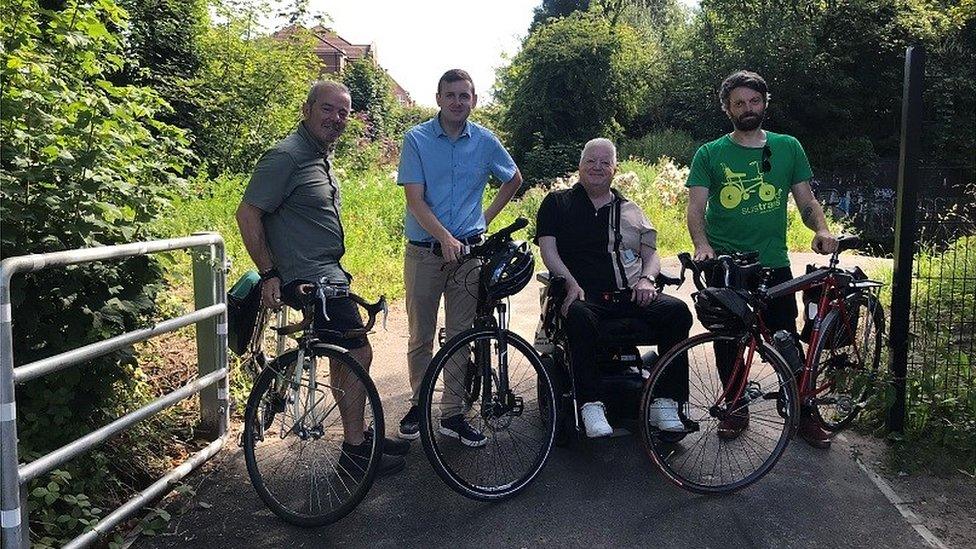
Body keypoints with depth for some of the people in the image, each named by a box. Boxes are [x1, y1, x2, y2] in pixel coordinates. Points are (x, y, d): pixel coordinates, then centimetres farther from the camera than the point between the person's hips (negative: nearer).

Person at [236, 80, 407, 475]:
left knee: (347, 357, 15)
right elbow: (247, 214, -17)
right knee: (358, 355, -8)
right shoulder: (286, 156, -15)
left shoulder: (321, 156, 16)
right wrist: (269, 273, -18)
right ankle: (355, 447, 5)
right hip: (310, 278, -10)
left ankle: (360, 434, 28)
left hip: (329, 273, 10)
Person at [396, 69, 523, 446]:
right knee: (420, 336, 8)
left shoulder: (485, 142, 4)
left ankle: (452, 414, 17)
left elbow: (514, 180, 21)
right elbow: (415, 198, -11)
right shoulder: (416, 139, -3)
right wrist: (445, 238, -24)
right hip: (423, 252, -1)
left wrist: (486, 218, 10)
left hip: (469, 251, 2)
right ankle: (419, 405, 26)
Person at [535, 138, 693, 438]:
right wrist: (571, 283, -12)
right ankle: (591, 405, -34)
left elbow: (651, 254, 21)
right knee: (579, 316, -39)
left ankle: (665, 402, -19)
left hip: (630, 295, 4)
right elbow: (548, 249, 4)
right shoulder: (557, 203, 16)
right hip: (584, 295, -3)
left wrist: (646, 279, -2)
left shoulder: (630, 210, 26)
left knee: (677, 311, -24)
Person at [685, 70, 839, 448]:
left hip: (773, 264, 1)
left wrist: (821, 229, -13)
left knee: (787, 340, 5)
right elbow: (696, 208, -7)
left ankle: (803, 412, 21)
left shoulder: (788, 147, 7)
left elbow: (806, 200, 8)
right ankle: (735, 409, 25)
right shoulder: (710, 154, 1)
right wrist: (702, 245, -25)